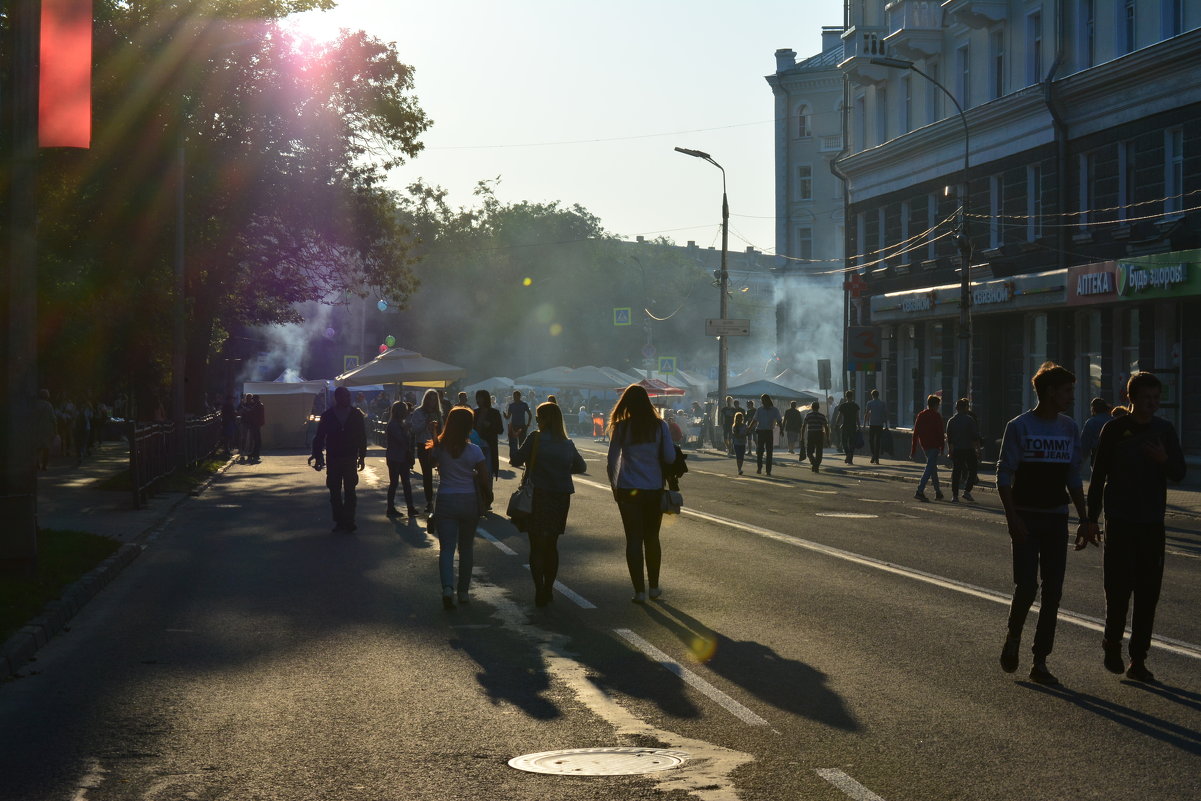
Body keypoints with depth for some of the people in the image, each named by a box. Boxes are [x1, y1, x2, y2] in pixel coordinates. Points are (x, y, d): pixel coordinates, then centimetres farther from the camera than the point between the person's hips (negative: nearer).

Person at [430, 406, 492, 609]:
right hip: (469, 501, 0)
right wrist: (488, 498, 9)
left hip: (445, 501, 0)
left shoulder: (439, 448, -5)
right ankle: (463, 591, 21)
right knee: (466, 547, 15)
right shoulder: (474, 450, -10)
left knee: (446, 547, -1)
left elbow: (430, 463, 17)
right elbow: (484, 479, -8)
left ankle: (447, 588, -22)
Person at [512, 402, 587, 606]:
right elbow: (581, 466, 18)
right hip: (562, 498, 5)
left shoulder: (536, 438, -8)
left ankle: (540, 592, -7)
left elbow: (516, 460, -9)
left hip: (539, 496, -5)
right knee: (551, 545, 17)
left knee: (537, 546, 1)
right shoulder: (567, 444, 7)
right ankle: (548, 590, 21)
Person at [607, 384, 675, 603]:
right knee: (652, 538, 16)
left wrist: (614, 487, 11)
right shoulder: (659, 426, -4)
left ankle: (639, 591, 2)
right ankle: (653, 587, 24)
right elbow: (670, 458, -4)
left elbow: (612, 460, -2)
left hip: (628, 490, -1)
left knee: (634, 539, 4)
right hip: (654, 489, 1)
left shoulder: (621, 427, -6)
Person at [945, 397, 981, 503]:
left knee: (956, 472, 5)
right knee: (972, 470, 7)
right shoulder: (969, 420, -6)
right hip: (968, 449, -4)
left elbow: (949, 438, 10)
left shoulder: (951, 421, 7)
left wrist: (949, 450, 18)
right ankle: (967, 491, -5)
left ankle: (954, 495, 2)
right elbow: (975, 436, -8)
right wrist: (978, 448, -1)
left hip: (956, 450, 4)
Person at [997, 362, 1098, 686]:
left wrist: (1085, 520, 10)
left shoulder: (1070, 428, 8)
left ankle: (1040, 662, 9)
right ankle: (1013, 638, 18)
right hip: (1026, 519, -5)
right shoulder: (1019, 427, -7)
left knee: (1053, 592, 2)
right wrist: (1012, 518, -16)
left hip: (1057, 519, 5)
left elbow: (1074, 478, 15)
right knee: (1026, 587, -10)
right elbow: (1004, 476, -7)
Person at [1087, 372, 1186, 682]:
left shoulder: (1165, 430, 5)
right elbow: (1098, 475, 1)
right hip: (1120, 522, -2)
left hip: (1152, 524, 3)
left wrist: (1164, 459, -17)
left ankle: (1138, 659, 8)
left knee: (1148, 593, 1)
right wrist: (1091, 519, 0)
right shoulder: (1115, 429, -2)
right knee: (1118, 588, -4)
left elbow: (1179, 474, 5)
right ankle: (1112, 645, 20)